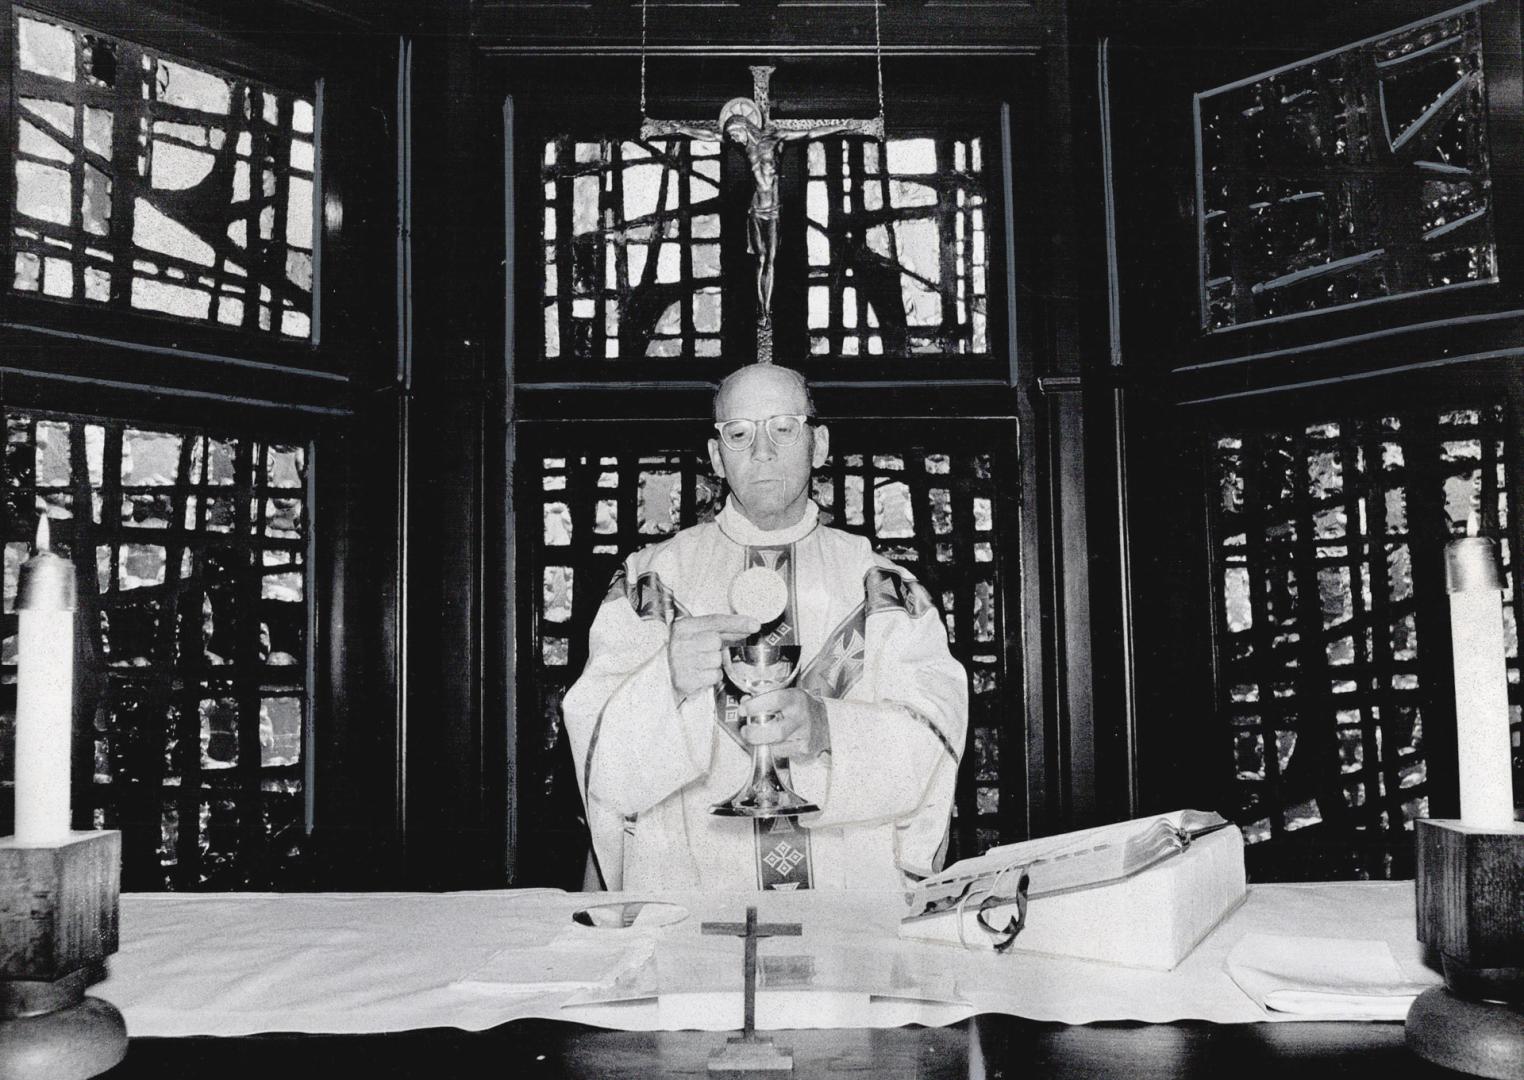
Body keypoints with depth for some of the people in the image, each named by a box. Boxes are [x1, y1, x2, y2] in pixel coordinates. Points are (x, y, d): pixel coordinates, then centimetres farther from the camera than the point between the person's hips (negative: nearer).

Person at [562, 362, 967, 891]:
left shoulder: (880, 584, 10)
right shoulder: (652, 578, 10)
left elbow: (933, 741, -2)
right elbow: (604, 758, 0)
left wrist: (826, 731, -19)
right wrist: (667, 682, -19)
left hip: (857, 889, 0)